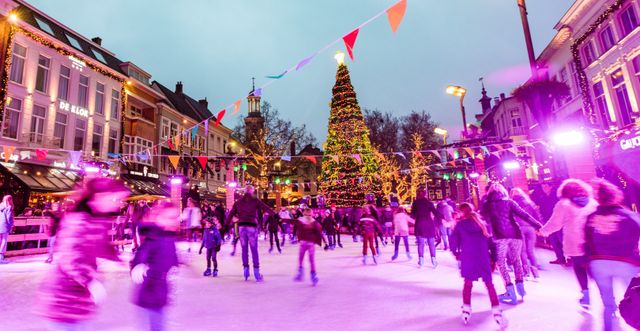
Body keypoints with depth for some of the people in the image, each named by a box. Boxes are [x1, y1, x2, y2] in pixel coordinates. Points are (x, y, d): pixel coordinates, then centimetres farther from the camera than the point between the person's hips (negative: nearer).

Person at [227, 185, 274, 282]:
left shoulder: (238, 201, 13)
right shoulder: (255, 200, 4)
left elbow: (231, 214, 13)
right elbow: (266, 208, -4)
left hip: (241, 226, 3)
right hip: (252, 226, -3)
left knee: (244, 249, 10)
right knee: (254, 249, 0)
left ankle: (246, 270, 11)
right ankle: (256, 273, 2)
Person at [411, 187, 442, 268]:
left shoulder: (415, 203, 1)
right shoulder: (429, 202, 0)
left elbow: (413, 215, 0)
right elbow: (436, 213, -6)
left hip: (420, 224, 0)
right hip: (429, 223, 0)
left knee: (421, 243, 4)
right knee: (431, 243, 9)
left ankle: (421, 260, 0)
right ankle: (433, 259, 7)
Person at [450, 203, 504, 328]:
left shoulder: (460, 224, 4)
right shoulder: (482, 223, 12)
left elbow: (453, 240, -2)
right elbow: (490, 240, 10)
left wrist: (456, 253, 14)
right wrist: (493, 257, 13)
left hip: (467, 257, -1)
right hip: (483, 257, 2)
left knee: (468, 284, 13)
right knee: (489, 284, 11)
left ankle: (466, 309, 11)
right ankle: (496, 310, 4)